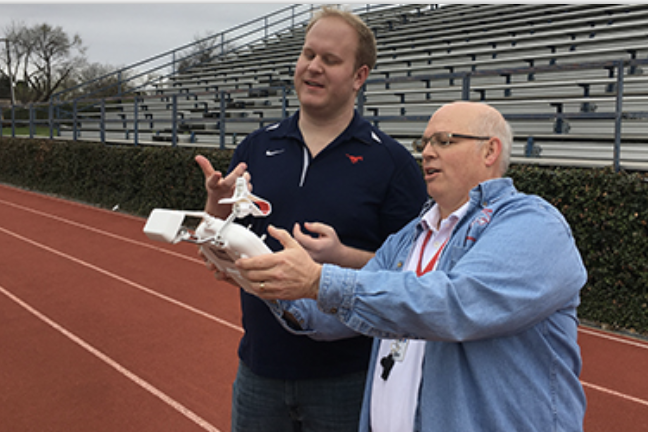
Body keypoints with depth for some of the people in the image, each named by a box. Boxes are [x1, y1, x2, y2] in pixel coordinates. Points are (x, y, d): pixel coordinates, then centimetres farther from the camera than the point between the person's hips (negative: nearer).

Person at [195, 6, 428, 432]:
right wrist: (217, 205, -13)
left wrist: (342, 257, -23)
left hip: (346, 377, -3)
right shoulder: (256, 148, 4)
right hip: (259, 369, 3)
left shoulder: (392, 161, -6)